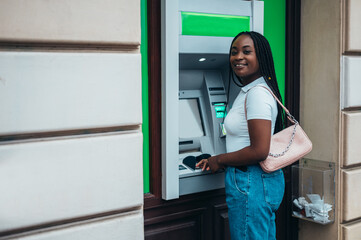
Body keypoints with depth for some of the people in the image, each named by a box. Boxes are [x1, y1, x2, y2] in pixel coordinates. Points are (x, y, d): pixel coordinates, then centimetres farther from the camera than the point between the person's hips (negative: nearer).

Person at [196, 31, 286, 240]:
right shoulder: (248, 91, 14)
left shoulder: (257, 93, -18)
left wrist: (220, 160, -11)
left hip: (251, 183, -10)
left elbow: (259, 151, -24)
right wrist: (216, 160, 13)